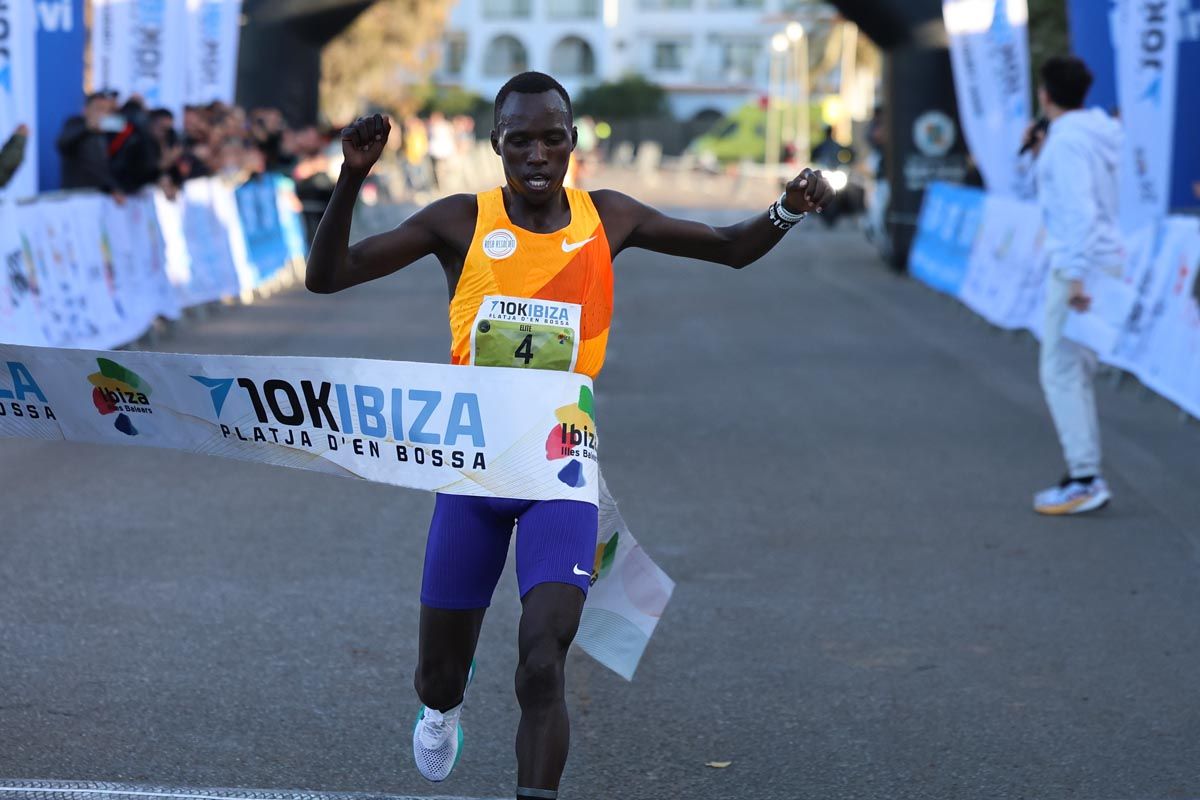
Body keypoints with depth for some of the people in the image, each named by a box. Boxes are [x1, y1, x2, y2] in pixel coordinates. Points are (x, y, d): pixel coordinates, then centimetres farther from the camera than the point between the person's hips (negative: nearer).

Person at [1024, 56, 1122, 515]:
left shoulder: (1067, 141, -16)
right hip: (1102, 261, 10)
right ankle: (1084, 473, 19)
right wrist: (1042, 155, 19)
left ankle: (1085, 481, -9)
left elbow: (1081, 211, -23)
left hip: (1081, 266, -10)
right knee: (1075, 373, 16)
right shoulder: (1093, 135, 14)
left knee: (1061, 372, -7)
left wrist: (1076, 276, -25)